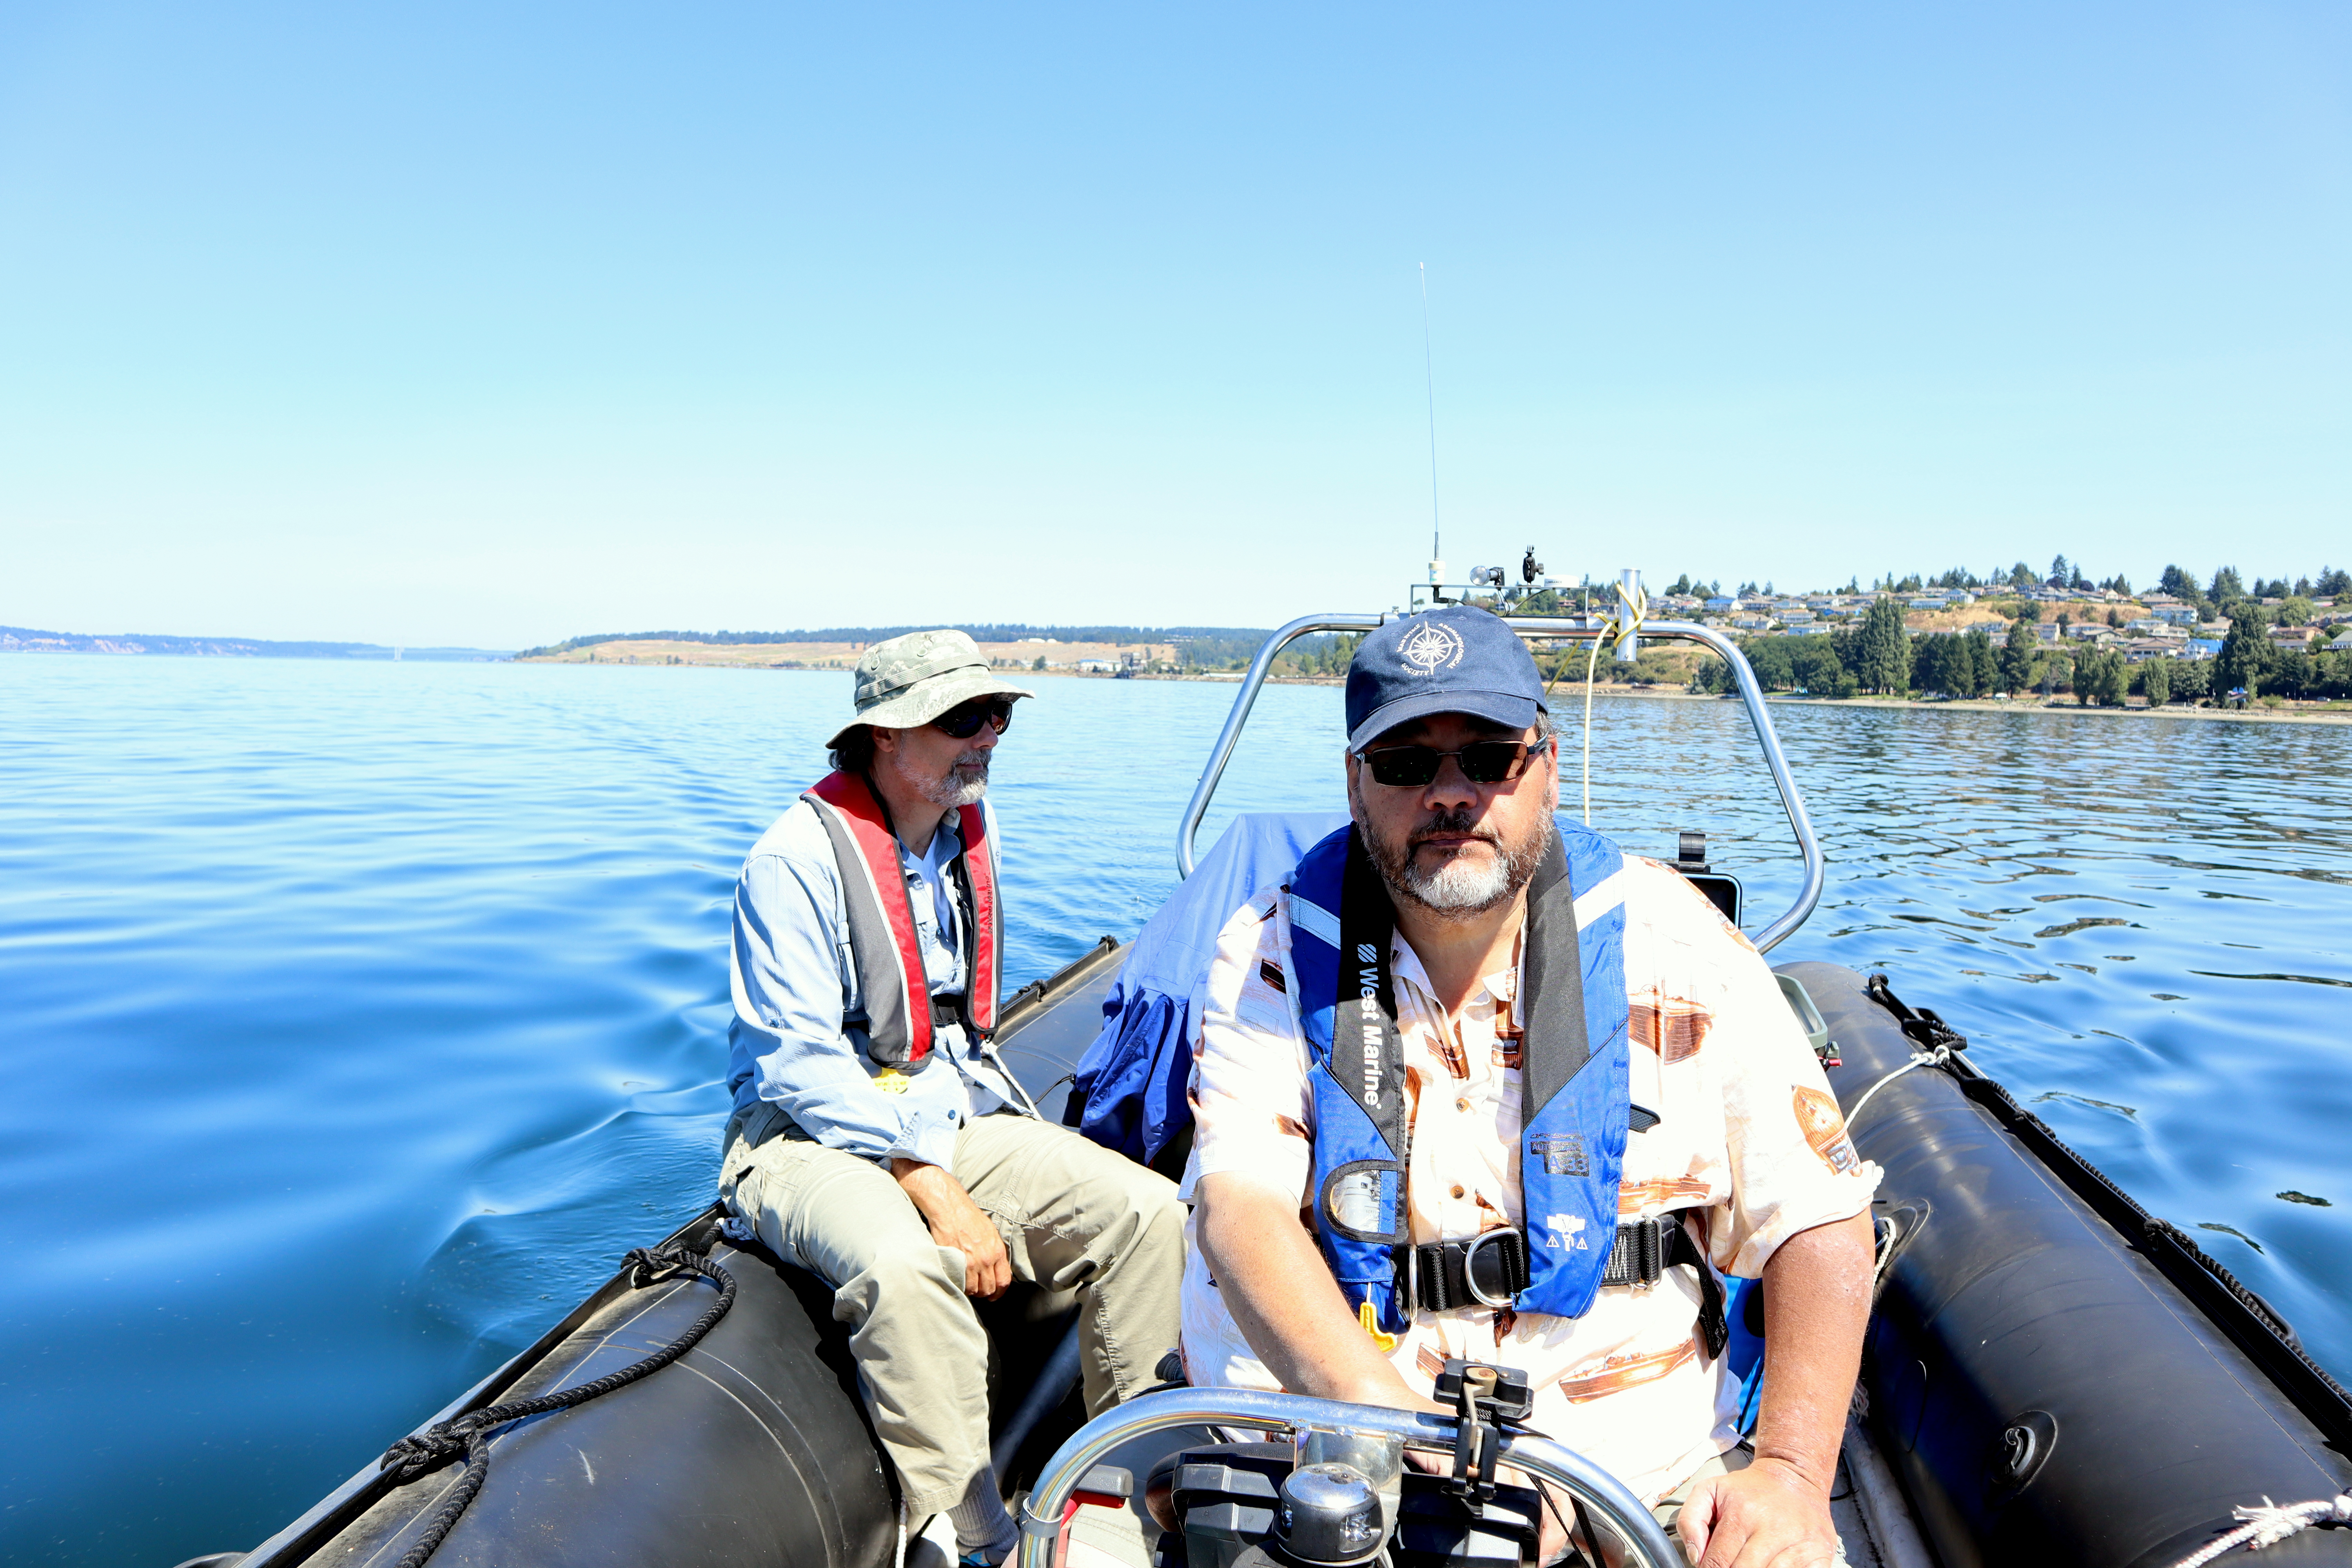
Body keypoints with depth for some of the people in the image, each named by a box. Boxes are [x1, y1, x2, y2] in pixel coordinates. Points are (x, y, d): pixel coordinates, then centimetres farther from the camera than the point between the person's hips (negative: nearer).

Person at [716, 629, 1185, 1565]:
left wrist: (977, 1096, 9)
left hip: (952, 1123, 7)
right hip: (812, 1138, -6)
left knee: (1147, 1210, -13)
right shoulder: (795, 859, -15)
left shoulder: (975, 827, 7)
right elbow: (800, 1066, -21)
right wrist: (937, 1191, -25)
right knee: (907, 1268, -38)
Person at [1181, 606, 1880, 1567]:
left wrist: (1793, 1470, -13)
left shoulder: (1677, 947, -2)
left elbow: (1816, 1219, 0)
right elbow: (1240, 1207, -16)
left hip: (1638, 1475, 1)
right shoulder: (1274, 955, -4)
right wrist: (1409, 1433, -30)